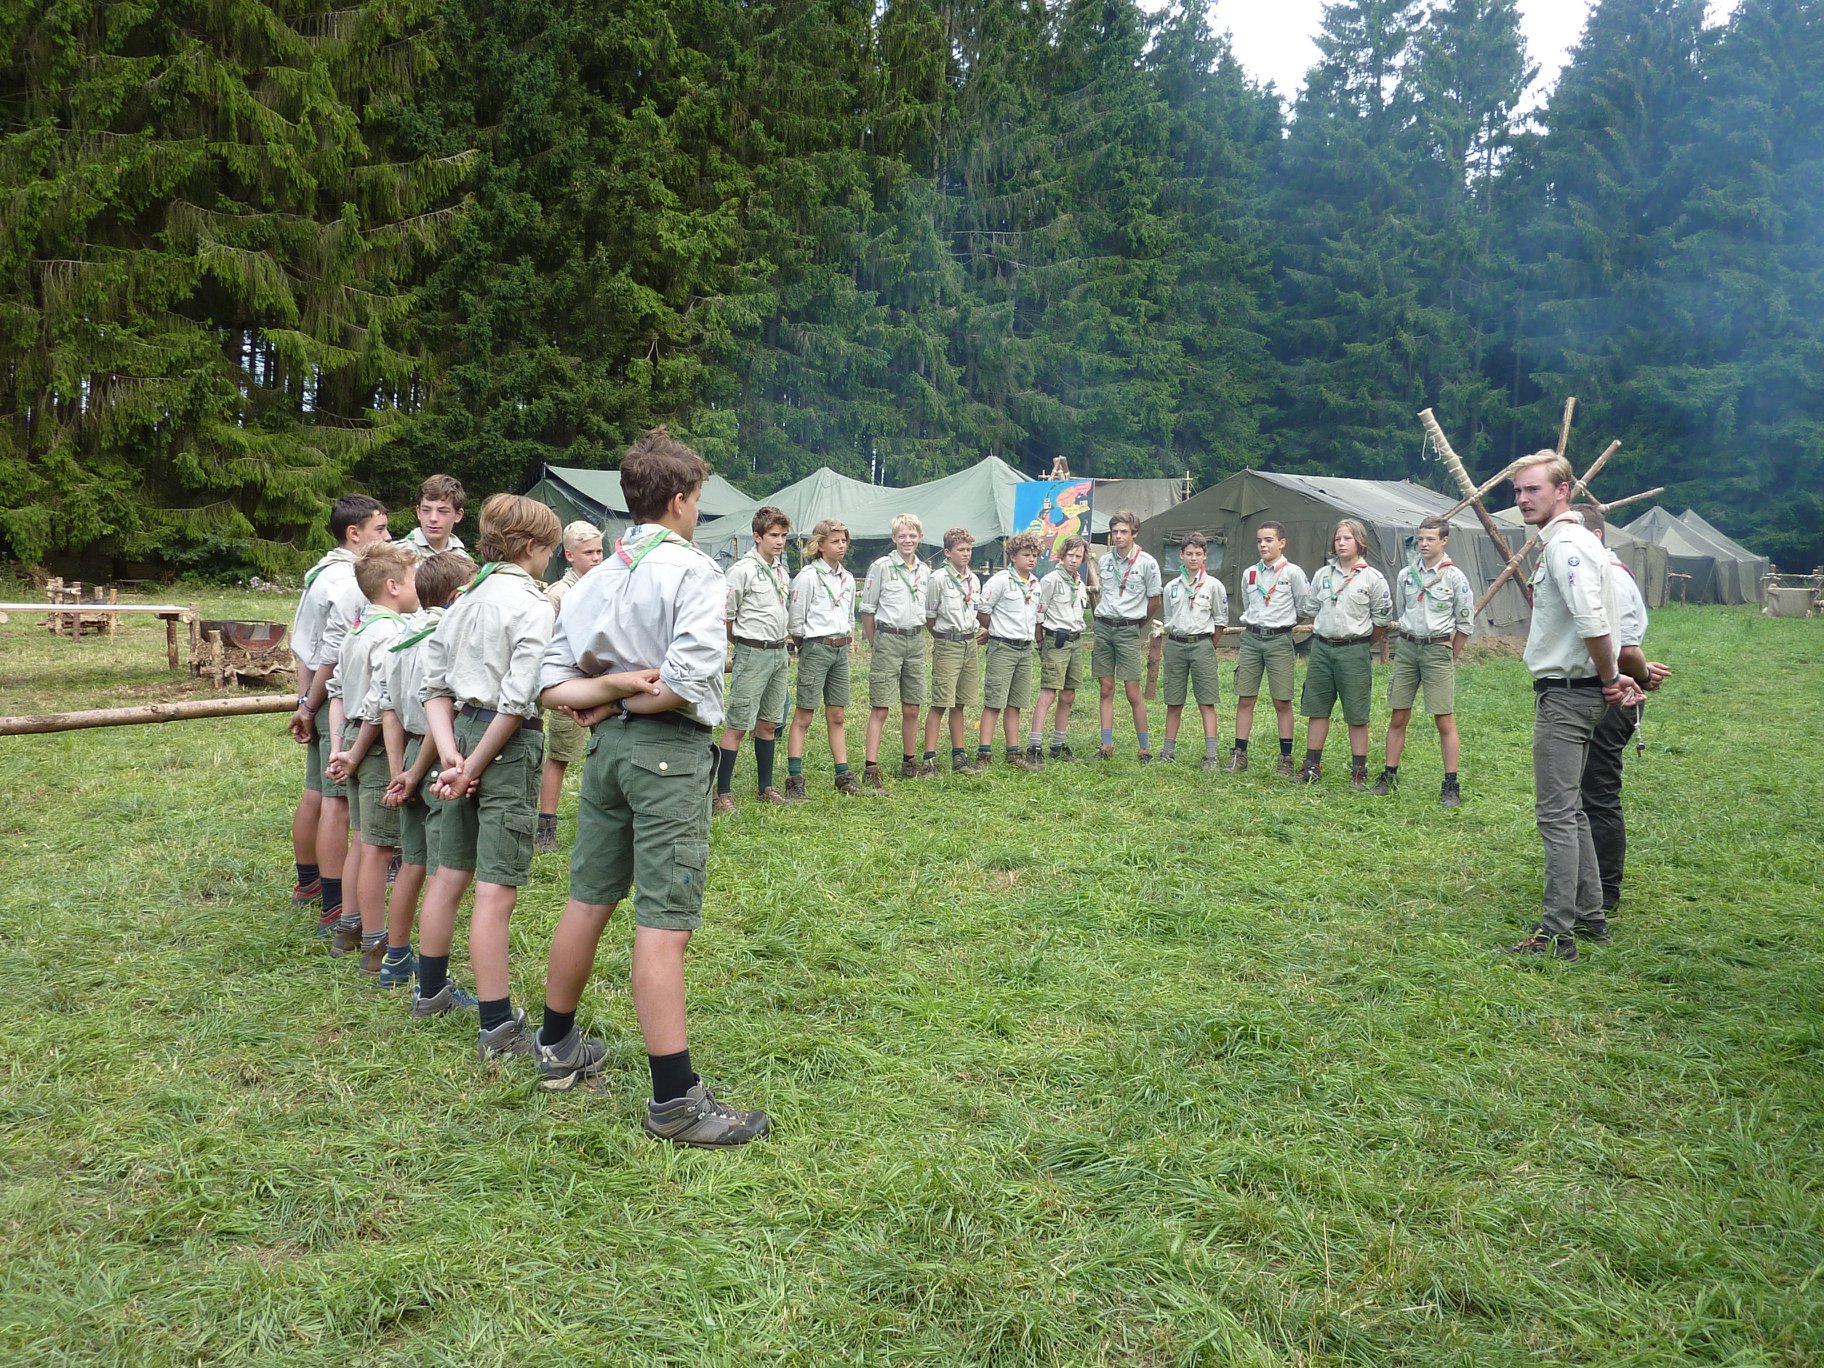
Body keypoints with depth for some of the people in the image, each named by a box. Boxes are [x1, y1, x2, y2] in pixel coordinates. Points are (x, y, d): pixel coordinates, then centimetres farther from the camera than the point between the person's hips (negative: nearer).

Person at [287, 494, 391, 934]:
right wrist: (309, 706, -10)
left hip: (322, 700, 10)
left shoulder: (321, 574, 15)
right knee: (339, 802, -9)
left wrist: (305, 700, 17)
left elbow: (301, 642, 18)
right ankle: (335, 910, -8)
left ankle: (308, 882, 34)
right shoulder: (350, 581, -16)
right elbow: (334, 655, -20)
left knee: (315, 793, 20)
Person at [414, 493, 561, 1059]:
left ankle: (430, 990, 35)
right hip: (507, 743, -8)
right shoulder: (532, 604, -11)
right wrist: (473, 766, -12)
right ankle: (498, 1027, 1)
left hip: (462, 730, 8)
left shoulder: (465, 598, 11)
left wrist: (450, 754, 1)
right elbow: (518, 699, -19)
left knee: (450, 873, 19)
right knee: (497, 889, -5)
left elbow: (434, 683, 9)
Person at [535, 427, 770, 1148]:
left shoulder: (597, 579, 12)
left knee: (588, 900, 18)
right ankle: (675, 1100, -1)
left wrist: (609, 688, -6)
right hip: (670, 749, -8)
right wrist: (627, 701, -8)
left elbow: (551, 684, 7)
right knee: (663, 922, -7)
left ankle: (557, 1048, 33)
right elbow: (687, 684, -23)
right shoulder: (694, 572, -10)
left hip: (607, 746, 8)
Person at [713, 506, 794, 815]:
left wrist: (782, 648, 16)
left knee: (769, 723, 14)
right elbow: (725, 617, -9)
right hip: (752, 653, -7)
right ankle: (722, 793, -2)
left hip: (778, 653, 7)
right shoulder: (742, 570, -12)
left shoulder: (781, 570, 12)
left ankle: (766, 787, 23)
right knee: (738, 726, -6)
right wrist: (744, 646, 1)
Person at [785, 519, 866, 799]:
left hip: (841, 650, 7)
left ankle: (843, 777, 16)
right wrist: (811, 642, 0)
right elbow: (795, 622, -9)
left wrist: (848, 634, 12)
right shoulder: (807, 577, -10)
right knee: (803, 716, -3)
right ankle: (794, 780, 0)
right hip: (815, 649, -7)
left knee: (837, 717, 11)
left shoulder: (847, 578, 12)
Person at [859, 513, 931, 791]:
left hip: (916, 641, 5)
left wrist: (916, 636, 14)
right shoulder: (881, 566, -5)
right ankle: (870, 771, -6)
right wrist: (875, 643, 0)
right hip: (888, 638, -5)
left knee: (912, 709, 10)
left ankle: (909, 763, 24)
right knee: (880, 709, -6)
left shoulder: (925, 570, 11)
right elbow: (867, 609, -2)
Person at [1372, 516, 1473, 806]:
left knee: (1445, 720, -4)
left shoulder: (1455, 577, -4)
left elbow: (1466, 623, 2)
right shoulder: (1405, 575, 7)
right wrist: (1410, 641, 16)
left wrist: (1448, 656, 5)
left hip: (1438, 648, -4)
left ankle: (1450, 786, 1)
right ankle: (1389, 776, 14)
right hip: (1407, 647, 4)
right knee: (1398, 717, 6)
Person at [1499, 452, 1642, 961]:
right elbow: (1594, 623, 20)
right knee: (1568, 809, 18)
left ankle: (1556, 934, -3)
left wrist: (1609, 678, -15)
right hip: (1569, 692, 11)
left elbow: (1594, 624, -29)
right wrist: (1612, 677, 13)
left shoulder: (1565, 546, -18)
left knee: (1556, 814, -7)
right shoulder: (1569, 541, 15)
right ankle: (1588, 913, 28)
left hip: (1565, 694, -11)